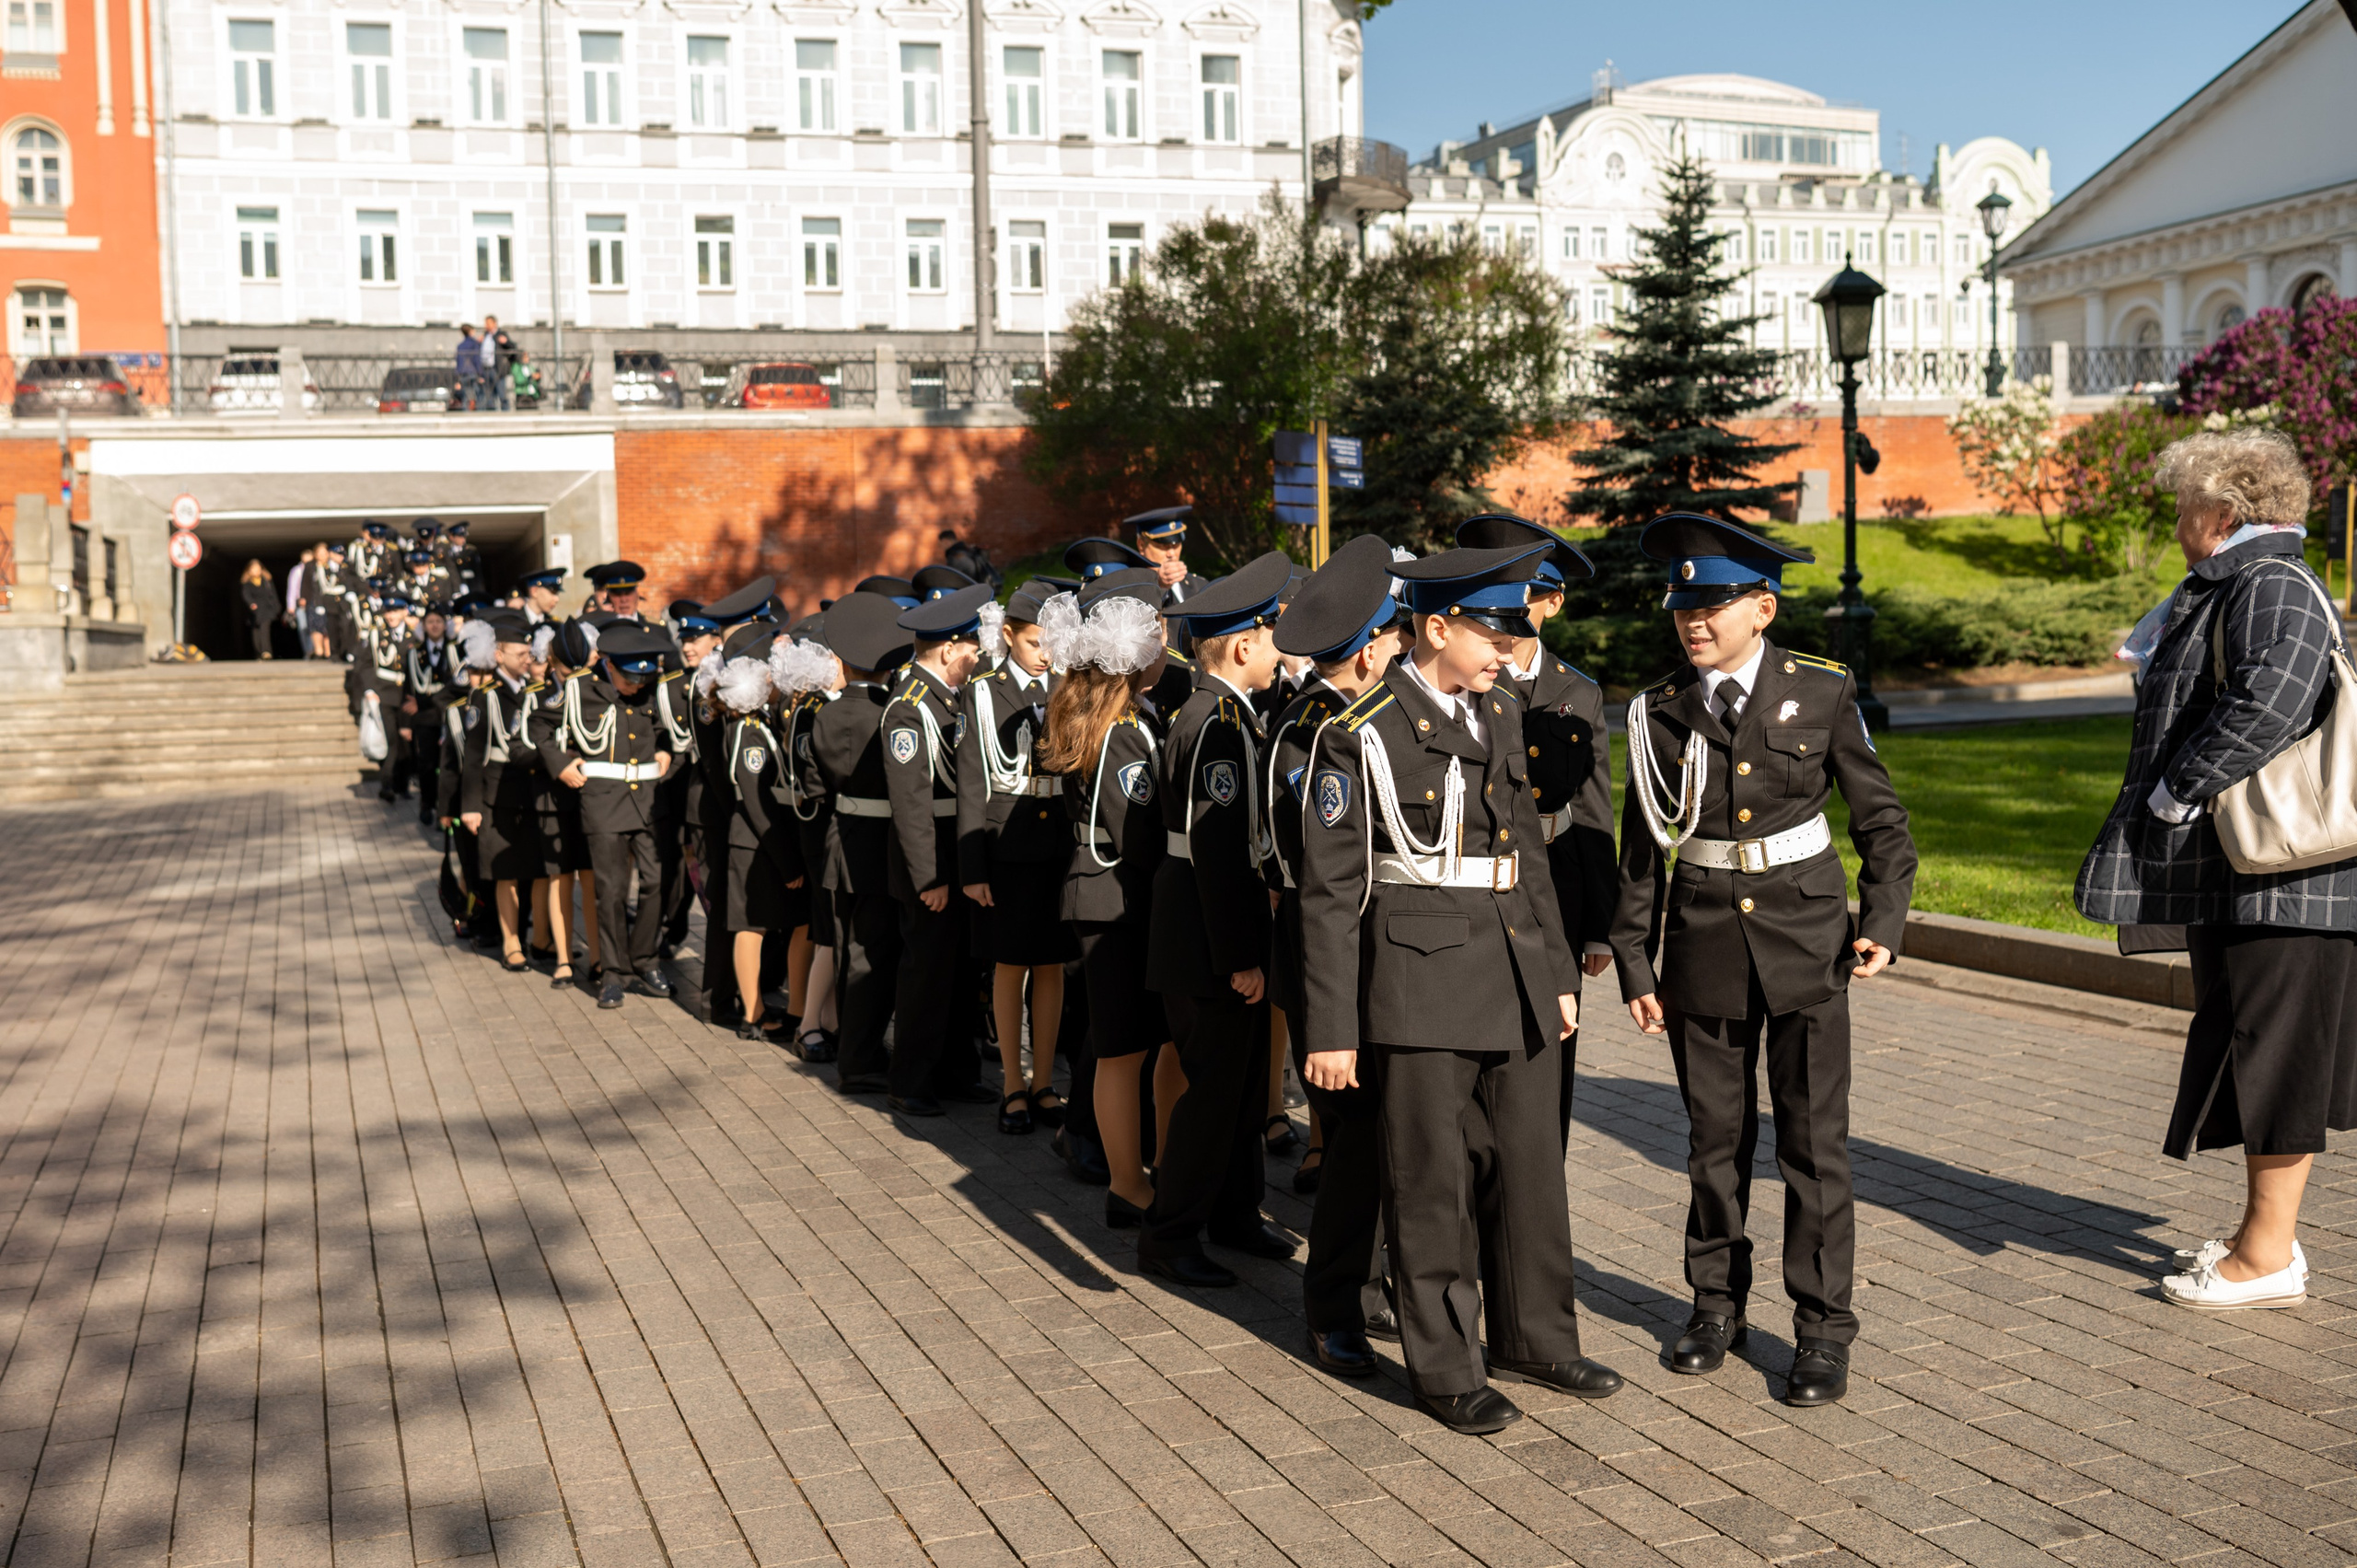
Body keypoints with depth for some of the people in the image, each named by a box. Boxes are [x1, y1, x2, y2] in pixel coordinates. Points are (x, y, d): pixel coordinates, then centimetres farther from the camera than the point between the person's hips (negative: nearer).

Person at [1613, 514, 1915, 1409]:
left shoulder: (1821, 693, -3)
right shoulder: (1662, 712, 1)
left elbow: (1880, 816, 4)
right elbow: (1642, 849, 7)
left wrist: (1884, 921, -7)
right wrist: (1635, 966, 6)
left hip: (1804, 938, -1)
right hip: (1704, 943, 2)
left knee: (1815, 1141, 1)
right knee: (1716, 1138, 11)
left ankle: (1822, 1327, 13)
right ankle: (1717, 1303, 28)